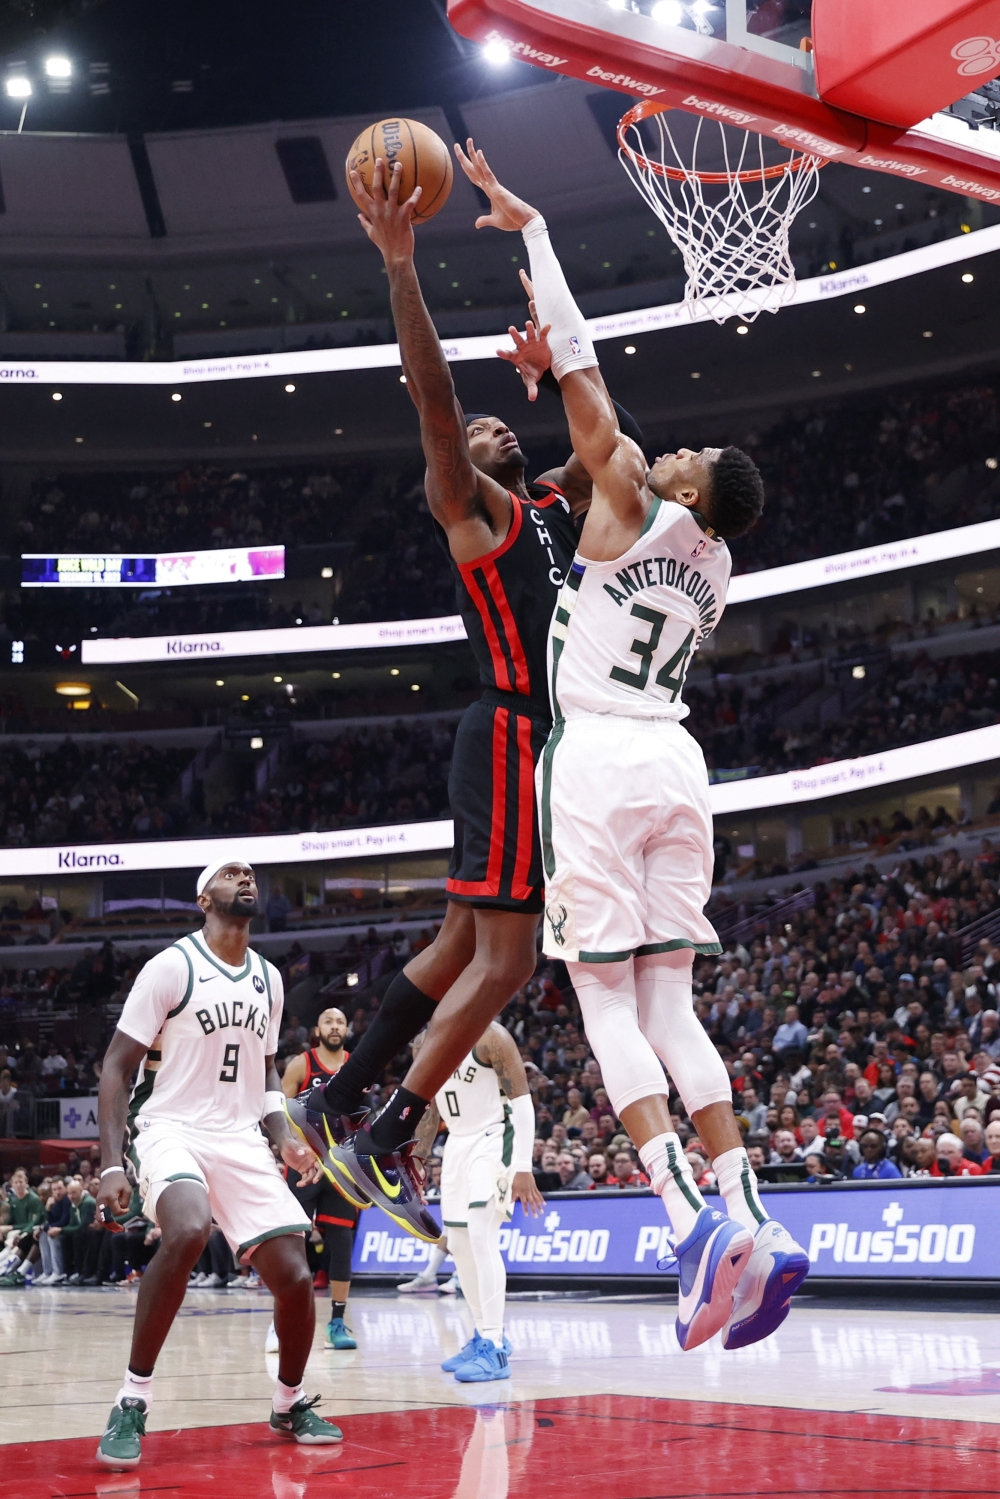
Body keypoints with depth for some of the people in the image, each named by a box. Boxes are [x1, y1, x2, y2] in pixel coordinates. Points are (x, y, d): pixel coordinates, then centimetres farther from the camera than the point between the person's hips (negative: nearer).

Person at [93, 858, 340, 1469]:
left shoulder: (269, 979, 12)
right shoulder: (171, 967, -7)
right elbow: (117, 1066, -5)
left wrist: (285, 1137, 5)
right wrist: (111, 1165, -15)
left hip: (242, 1140, 6)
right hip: (171, 1130, -5)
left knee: (295, 1276, -6)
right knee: (188, 1232, -36)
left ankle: (290, 1405, 22)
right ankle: (133, 1400, -23)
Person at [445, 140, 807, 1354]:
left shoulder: (633, 511, -2)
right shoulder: (715, 568, 16)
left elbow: (583, 361, -2)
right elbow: (598, 445, 33)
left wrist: (531, 228, 5)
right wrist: (550, 381, 31)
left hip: (596, 756, -7)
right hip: (675, 761, 7)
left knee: (608, 1001, -6)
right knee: (669, 1004, 8)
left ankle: (693, 1219, -19)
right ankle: (753, 1224, -3)